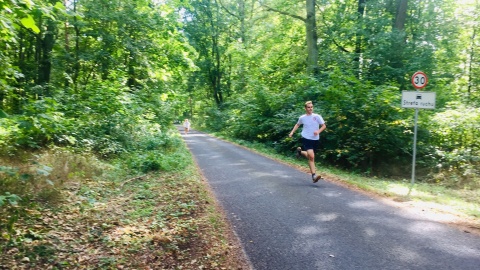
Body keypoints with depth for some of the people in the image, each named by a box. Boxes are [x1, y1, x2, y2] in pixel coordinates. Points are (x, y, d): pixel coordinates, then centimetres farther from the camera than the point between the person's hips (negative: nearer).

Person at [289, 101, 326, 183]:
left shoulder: (317, 116, -2)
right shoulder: (302, 118, 2)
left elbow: (324, 126, 2)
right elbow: (297, 125, 21)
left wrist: (318, 131, -16)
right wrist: (292, 132, 11)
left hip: (315, 139, 3)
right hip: (306, 139, -2)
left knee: (310, 156, 15)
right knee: (311, 156, -17)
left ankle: (300, 151, 45)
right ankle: (314, 175, -12)